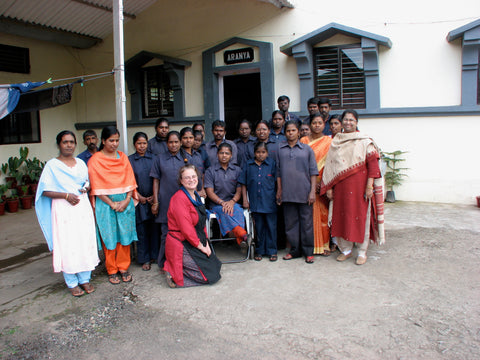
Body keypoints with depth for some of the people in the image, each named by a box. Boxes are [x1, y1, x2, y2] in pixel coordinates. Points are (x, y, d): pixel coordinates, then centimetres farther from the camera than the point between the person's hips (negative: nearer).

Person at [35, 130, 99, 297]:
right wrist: (66, 195, -17)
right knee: (67, 246, 0)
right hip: (63, 209, -4)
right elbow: (45, 191, -6)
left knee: (85, 243, 6)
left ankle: (85, 279, 19)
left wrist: (87, 188, -1)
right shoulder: (52, 165, -2)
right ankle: (72, 283, 14)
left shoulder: (81, 163, 12)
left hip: (83, 207, 4)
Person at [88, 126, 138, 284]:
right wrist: (112, 203, -12)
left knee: (125, 235, 6)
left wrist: (127, 200, -8)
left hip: (125, 201, 3)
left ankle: (123, 267, 20)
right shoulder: (95, 160, -3)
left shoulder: (123, 157, 9)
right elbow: (96, 187, -6)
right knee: (109, 237, 4)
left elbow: (130, 180, 6)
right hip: (106, 203, -3)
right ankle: (112, 270, 18)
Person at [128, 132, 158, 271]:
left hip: (153, 199, 1)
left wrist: (154, 196, -3)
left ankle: (155, 255, 16)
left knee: (154, 228, 3)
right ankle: (145, 259, 12)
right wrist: (140, 197, -6)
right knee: (141, 230, 2)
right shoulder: (129, 160, 4)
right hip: (139, 199, -1)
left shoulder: (153, 158, 8)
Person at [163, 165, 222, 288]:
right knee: (210, 276, -10)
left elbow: (202, 222, 15)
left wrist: (206, 243, 4)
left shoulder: (196, 196, 12)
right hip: (181, 245, -10)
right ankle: (173, 275, 1)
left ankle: (175, 269, 15)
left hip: (196, 243, 10)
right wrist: (201, 246, -14)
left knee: (215, 267, 11)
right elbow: (186, 228, -22)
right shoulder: (179, 198, -19)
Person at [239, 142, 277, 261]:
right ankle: (259, 251, 22)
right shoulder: (249, 165, 6)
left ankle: (272, 251, 17)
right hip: (255, 202, 1)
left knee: (271, 227, 5)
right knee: (258, 227, 10)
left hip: (269, 202, -1)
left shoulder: (272, 164, 2)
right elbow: (243, 184, 8)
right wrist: (245, 200, 3)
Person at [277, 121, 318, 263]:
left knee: (307, 222, 2)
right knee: (290, 222, 8)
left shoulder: (307, 149, 6)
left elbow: (313, 172, 3)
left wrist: (312, 191, -4)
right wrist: (279, 190, 7)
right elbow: (278, 172, 11)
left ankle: (308, 252, 14)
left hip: (304, 192, -2)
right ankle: (295, 250, 21)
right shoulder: (280, 150, 10)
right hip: (287, 193, 2)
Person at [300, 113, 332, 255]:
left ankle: (324, 245, 12)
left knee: (323, 213, 1)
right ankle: (310, 245, 11)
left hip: (321, 183, -1)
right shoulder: (303, 140, 10)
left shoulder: (329, 141, 5)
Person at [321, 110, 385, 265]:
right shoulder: (335, 142, 10)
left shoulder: (365, 141, -1)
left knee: (362, 216, 1)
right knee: (342, 216, 7)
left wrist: (369, 185, -14)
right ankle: (345, 249, 22)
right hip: (341, 187, 3)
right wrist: (329, 187, 4)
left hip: (359, 186, -3)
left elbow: (372, 164, -7)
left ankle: (362, 252, 15)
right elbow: (330, 166, 8)